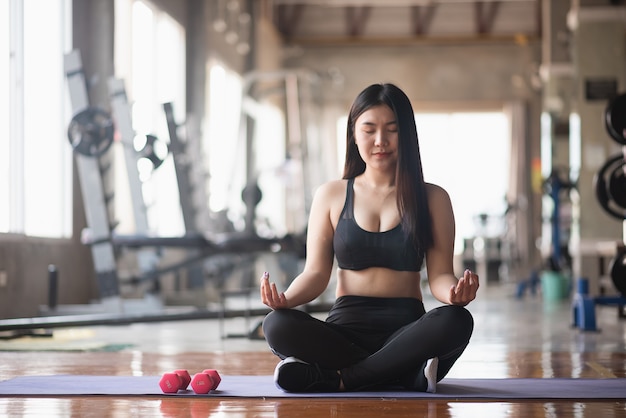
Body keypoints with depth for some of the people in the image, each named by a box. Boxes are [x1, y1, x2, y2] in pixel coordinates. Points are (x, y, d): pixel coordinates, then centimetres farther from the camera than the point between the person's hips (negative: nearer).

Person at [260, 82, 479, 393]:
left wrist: (454, 292, -21)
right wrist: (286, 298, -15)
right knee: (277, 325, -30)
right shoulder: (331, 196, 12)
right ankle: (408, 376, -27)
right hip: (346, 326, 1)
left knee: (456, 321, -34)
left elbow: (439, 275, 3)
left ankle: (336, 379, -26)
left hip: (406, 327, 0)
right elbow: (316, 273, 8)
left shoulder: (432, 199, 10)